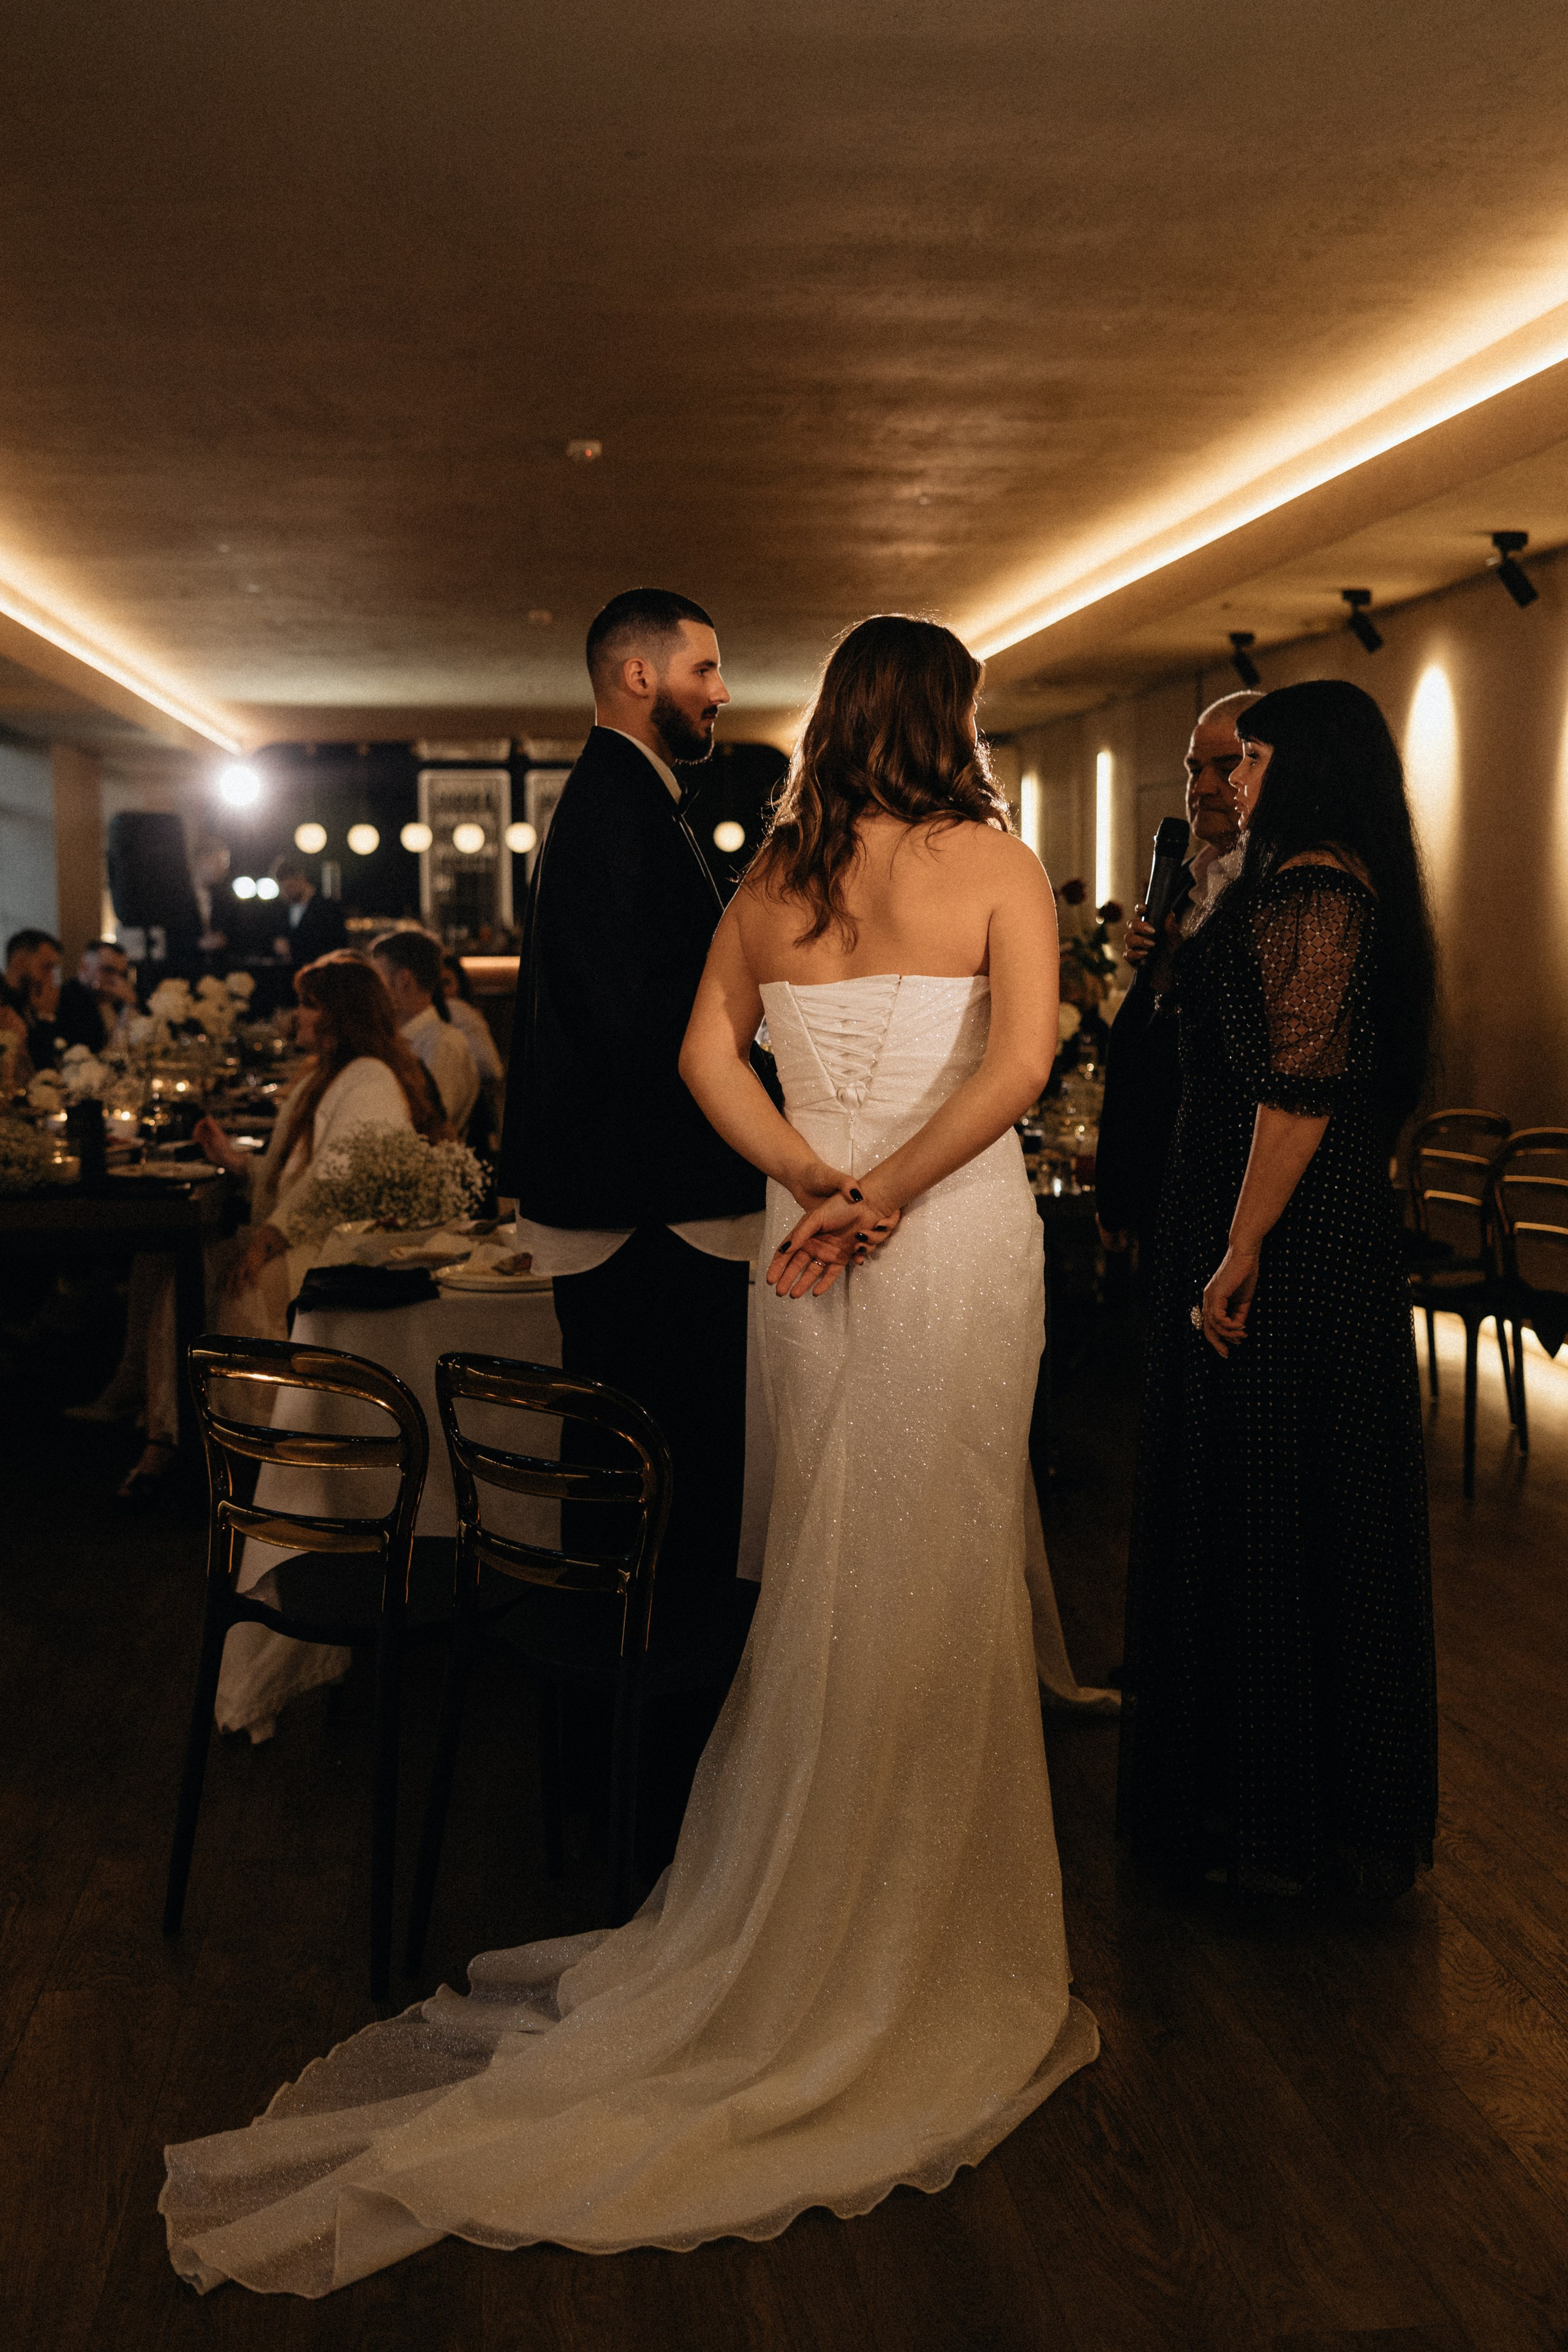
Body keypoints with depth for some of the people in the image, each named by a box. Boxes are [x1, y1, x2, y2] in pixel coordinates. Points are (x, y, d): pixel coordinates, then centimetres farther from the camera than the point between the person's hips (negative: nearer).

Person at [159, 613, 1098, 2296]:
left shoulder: (777, 870, 7)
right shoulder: (997, 862, -6)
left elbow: (707, 1051, 4)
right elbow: (1020, 1058, -19)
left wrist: (816, 1180, -2)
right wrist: (886, 1192, -15)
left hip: (806, 1245, 4)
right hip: (958, 1245, -4)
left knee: (826, 1576, 14)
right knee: (941, 1578, 6)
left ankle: (805, 1923, 26)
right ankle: (919, 1942, 19)